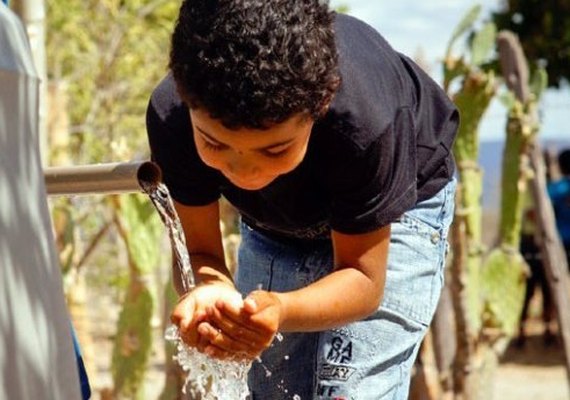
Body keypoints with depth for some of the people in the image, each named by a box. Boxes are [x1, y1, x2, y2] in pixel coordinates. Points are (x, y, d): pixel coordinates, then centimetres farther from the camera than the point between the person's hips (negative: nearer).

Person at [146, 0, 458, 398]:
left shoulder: (363, 121, -42)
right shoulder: (172, 115, -35)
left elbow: (363, 277, -30)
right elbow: (199, 251, -24)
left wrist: (279, 310, -51)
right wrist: (211, 292, -49)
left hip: (395, 206, -3)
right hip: (274, 221, 4)